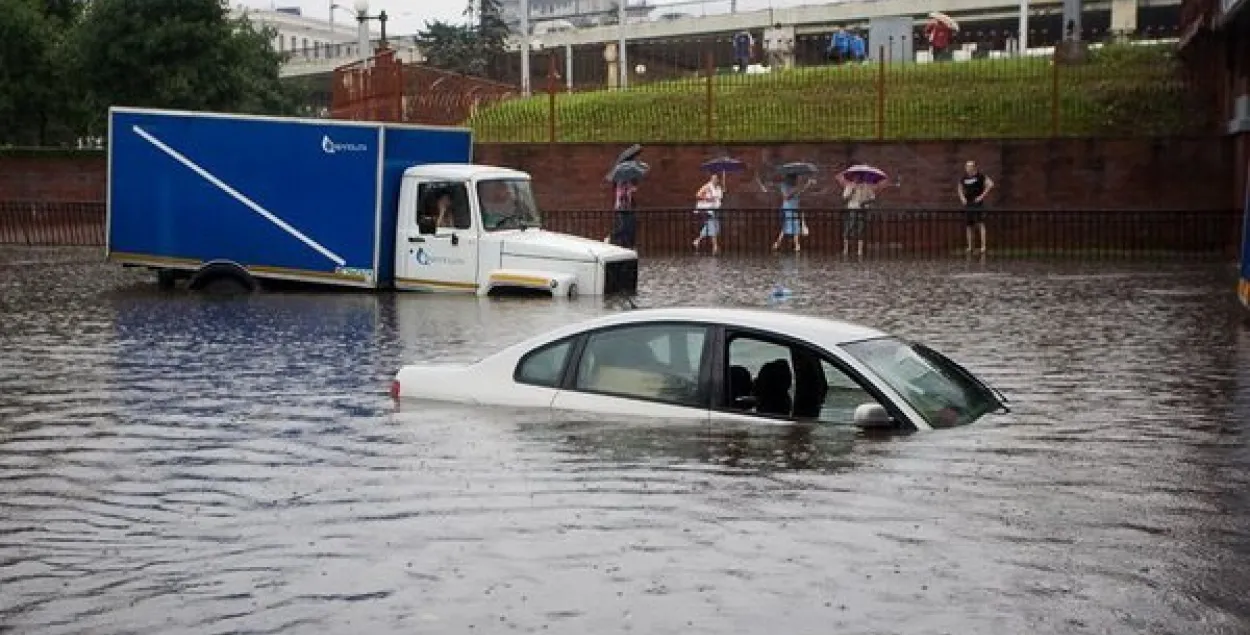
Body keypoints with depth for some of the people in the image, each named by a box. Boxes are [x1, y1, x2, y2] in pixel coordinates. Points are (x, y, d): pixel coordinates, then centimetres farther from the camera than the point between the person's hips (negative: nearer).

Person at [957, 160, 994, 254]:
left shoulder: (980, 176, -7)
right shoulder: (963, 178, 8)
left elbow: (990, 184, -13)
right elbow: (960, 188, 25)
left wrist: (982, 195, -14)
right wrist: (962, 197, 8)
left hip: (978, 203, -5)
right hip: (968, 204, 5)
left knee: (981, 224, -12)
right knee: (969, 225, 7)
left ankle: (983, 246, -15)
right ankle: (969, 247, 14)